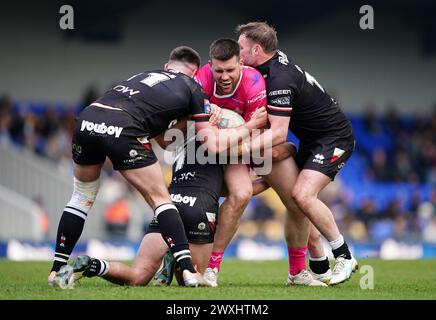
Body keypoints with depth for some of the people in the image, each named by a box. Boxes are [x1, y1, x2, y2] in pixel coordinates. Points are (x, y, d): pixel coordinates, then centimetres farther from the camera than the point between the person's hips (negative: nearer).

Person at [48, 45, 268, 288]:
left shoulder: (146, 75, 35)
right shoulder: (192, 88, 19)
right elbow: (214, 145, 14)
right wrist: (249, 127, 25)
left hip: (87, 121, 5)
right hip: (122, 130, -5)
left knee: (82, 197, 26)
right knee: (161, 200, 9)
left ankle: (57, 270, 24)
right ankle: (188, 270, 1)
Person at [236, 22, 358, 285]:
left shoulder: (280, 80, -26)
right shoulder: (275, 60, 2)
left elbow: (278, 134, -31)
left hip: (334, 138, -10)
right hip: (311, 140, 10)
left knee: (303, 195, -24)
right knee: (293, 197, 6)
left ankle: (345, 257, -12)